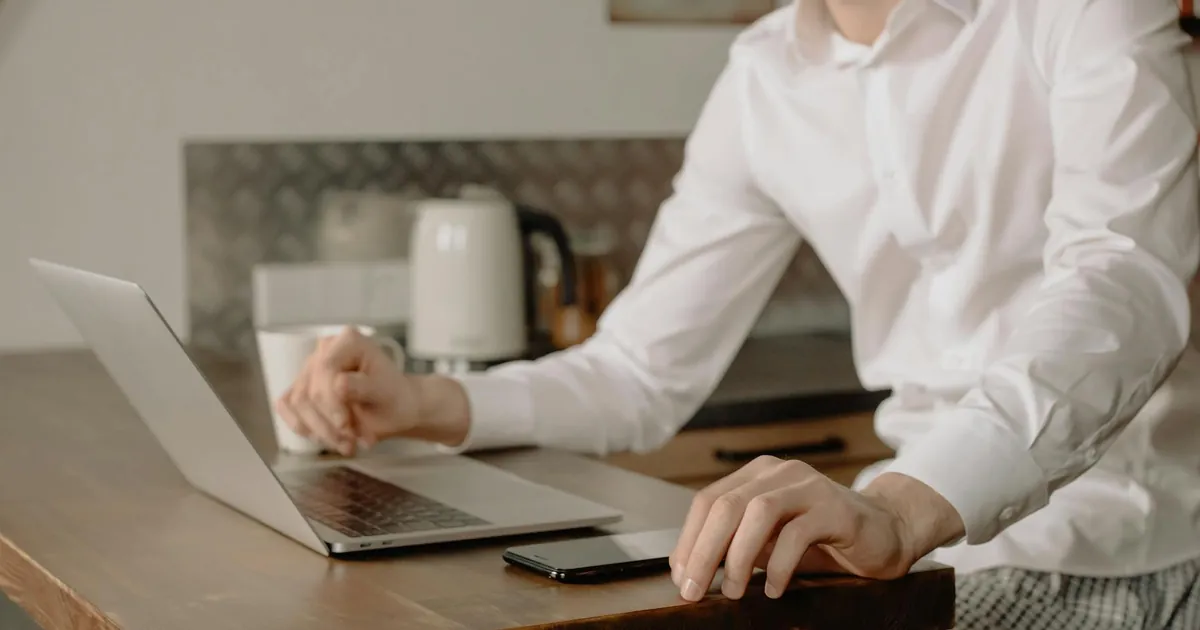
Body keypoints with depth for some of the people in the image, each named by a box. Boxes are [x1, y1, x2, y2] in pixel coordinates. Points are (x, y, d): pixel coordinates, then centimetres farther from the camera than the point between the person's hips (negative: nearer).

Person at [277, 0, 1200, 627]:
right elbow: (639, 375, 8)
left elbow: (1124, 283, -27)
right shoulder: (763, 83, 5)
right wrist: (426, 406, -10)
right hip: (937, 535, 5)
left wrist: (907, 507, -44)